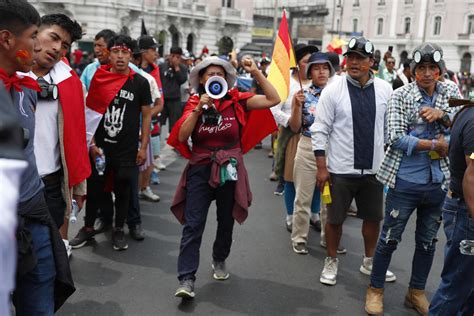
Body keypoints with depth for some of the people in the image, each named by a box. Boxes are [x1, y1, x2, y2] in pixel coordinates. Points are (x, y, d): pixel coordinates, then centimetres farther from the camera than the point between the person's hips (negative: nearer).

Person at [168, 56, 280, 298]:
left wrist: (256, 73, -13)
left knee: (226, 222, 17)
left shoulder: (236, 101, -3)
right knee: (193, 225, -6)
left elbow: (273, 99, -10)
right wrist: (199, 109, -18)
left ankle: (219, 260, 42)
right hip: (200, 170, 0)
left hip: (229, 171, 1)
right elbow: (182, 137, -11)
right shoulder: (194, 103, 0)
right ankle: (186, 279, -2)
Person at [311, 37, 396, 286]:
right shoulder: (333, 90, -9)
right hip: (340, 170, -3)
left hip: (374, 169, 3)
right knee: (335, 219, 8)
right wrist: (321, 167, -10)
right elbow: (320, 130, -7)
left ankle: (369, 262, 37)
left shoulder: (385, 90, -1)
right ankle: (331, 262, 30)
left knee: (373, 217, 16)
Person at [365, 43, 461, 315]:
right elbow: (396, 139, -15)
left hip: (438, 182, 4)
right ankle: (376, 289, 23)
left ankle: (417, 292, 32)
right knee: (390, 238, 5)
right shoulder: (401, 96, -6)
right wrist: (435, 145, -13)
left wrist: (442, 114, -17)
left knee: (428, 241, 15)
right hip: (406, 181, -4)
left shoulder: (451, 92, 5)